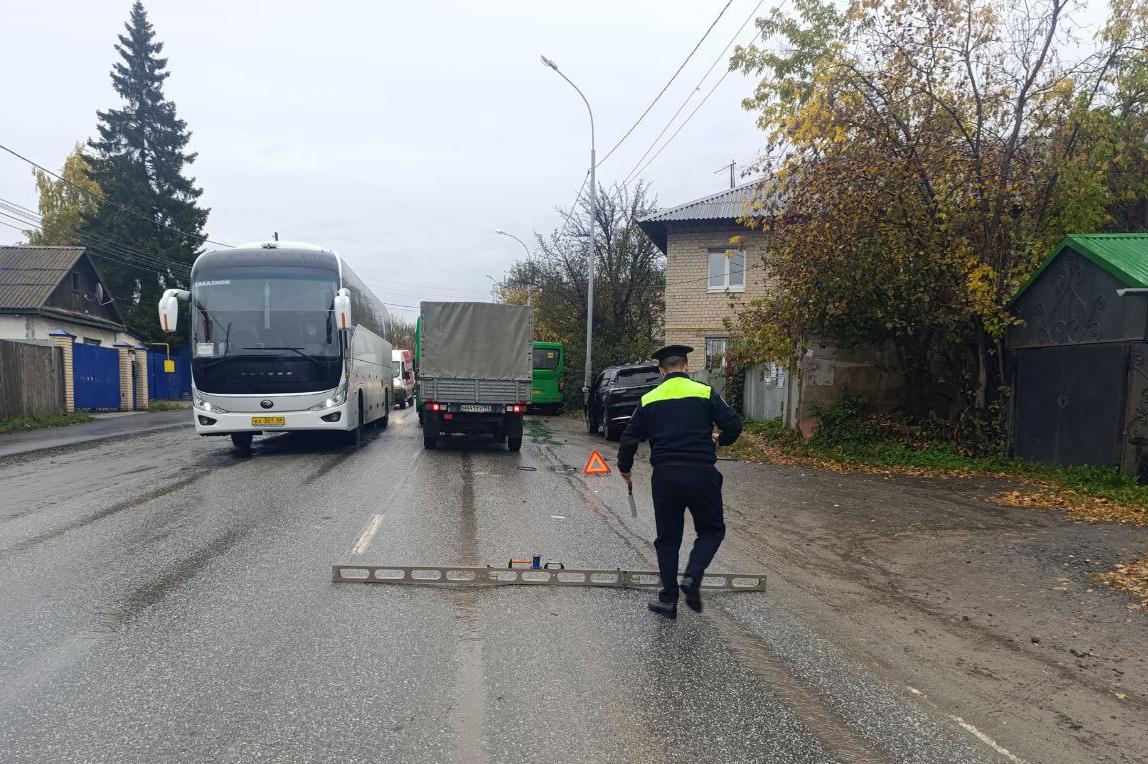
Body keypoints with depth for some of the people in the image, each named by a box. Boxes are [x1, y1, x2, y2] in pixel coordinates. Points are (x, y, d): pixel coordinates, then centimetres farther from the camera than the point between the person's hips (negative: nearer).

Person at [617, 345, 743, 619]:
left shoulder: (649, 400, 8)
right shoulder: (705, 393, 1)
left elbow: (630, 439, 9)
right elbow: (734, 425, -3)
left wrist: (625, 470, 25)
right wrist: (719, 440, 19)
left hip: (664, 476, 2)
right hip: (701, 473, -2)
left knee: (668, 538, 15)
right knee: (712, 530, 16)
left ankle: (668, 599, 14)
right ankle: (692, 577, -6)